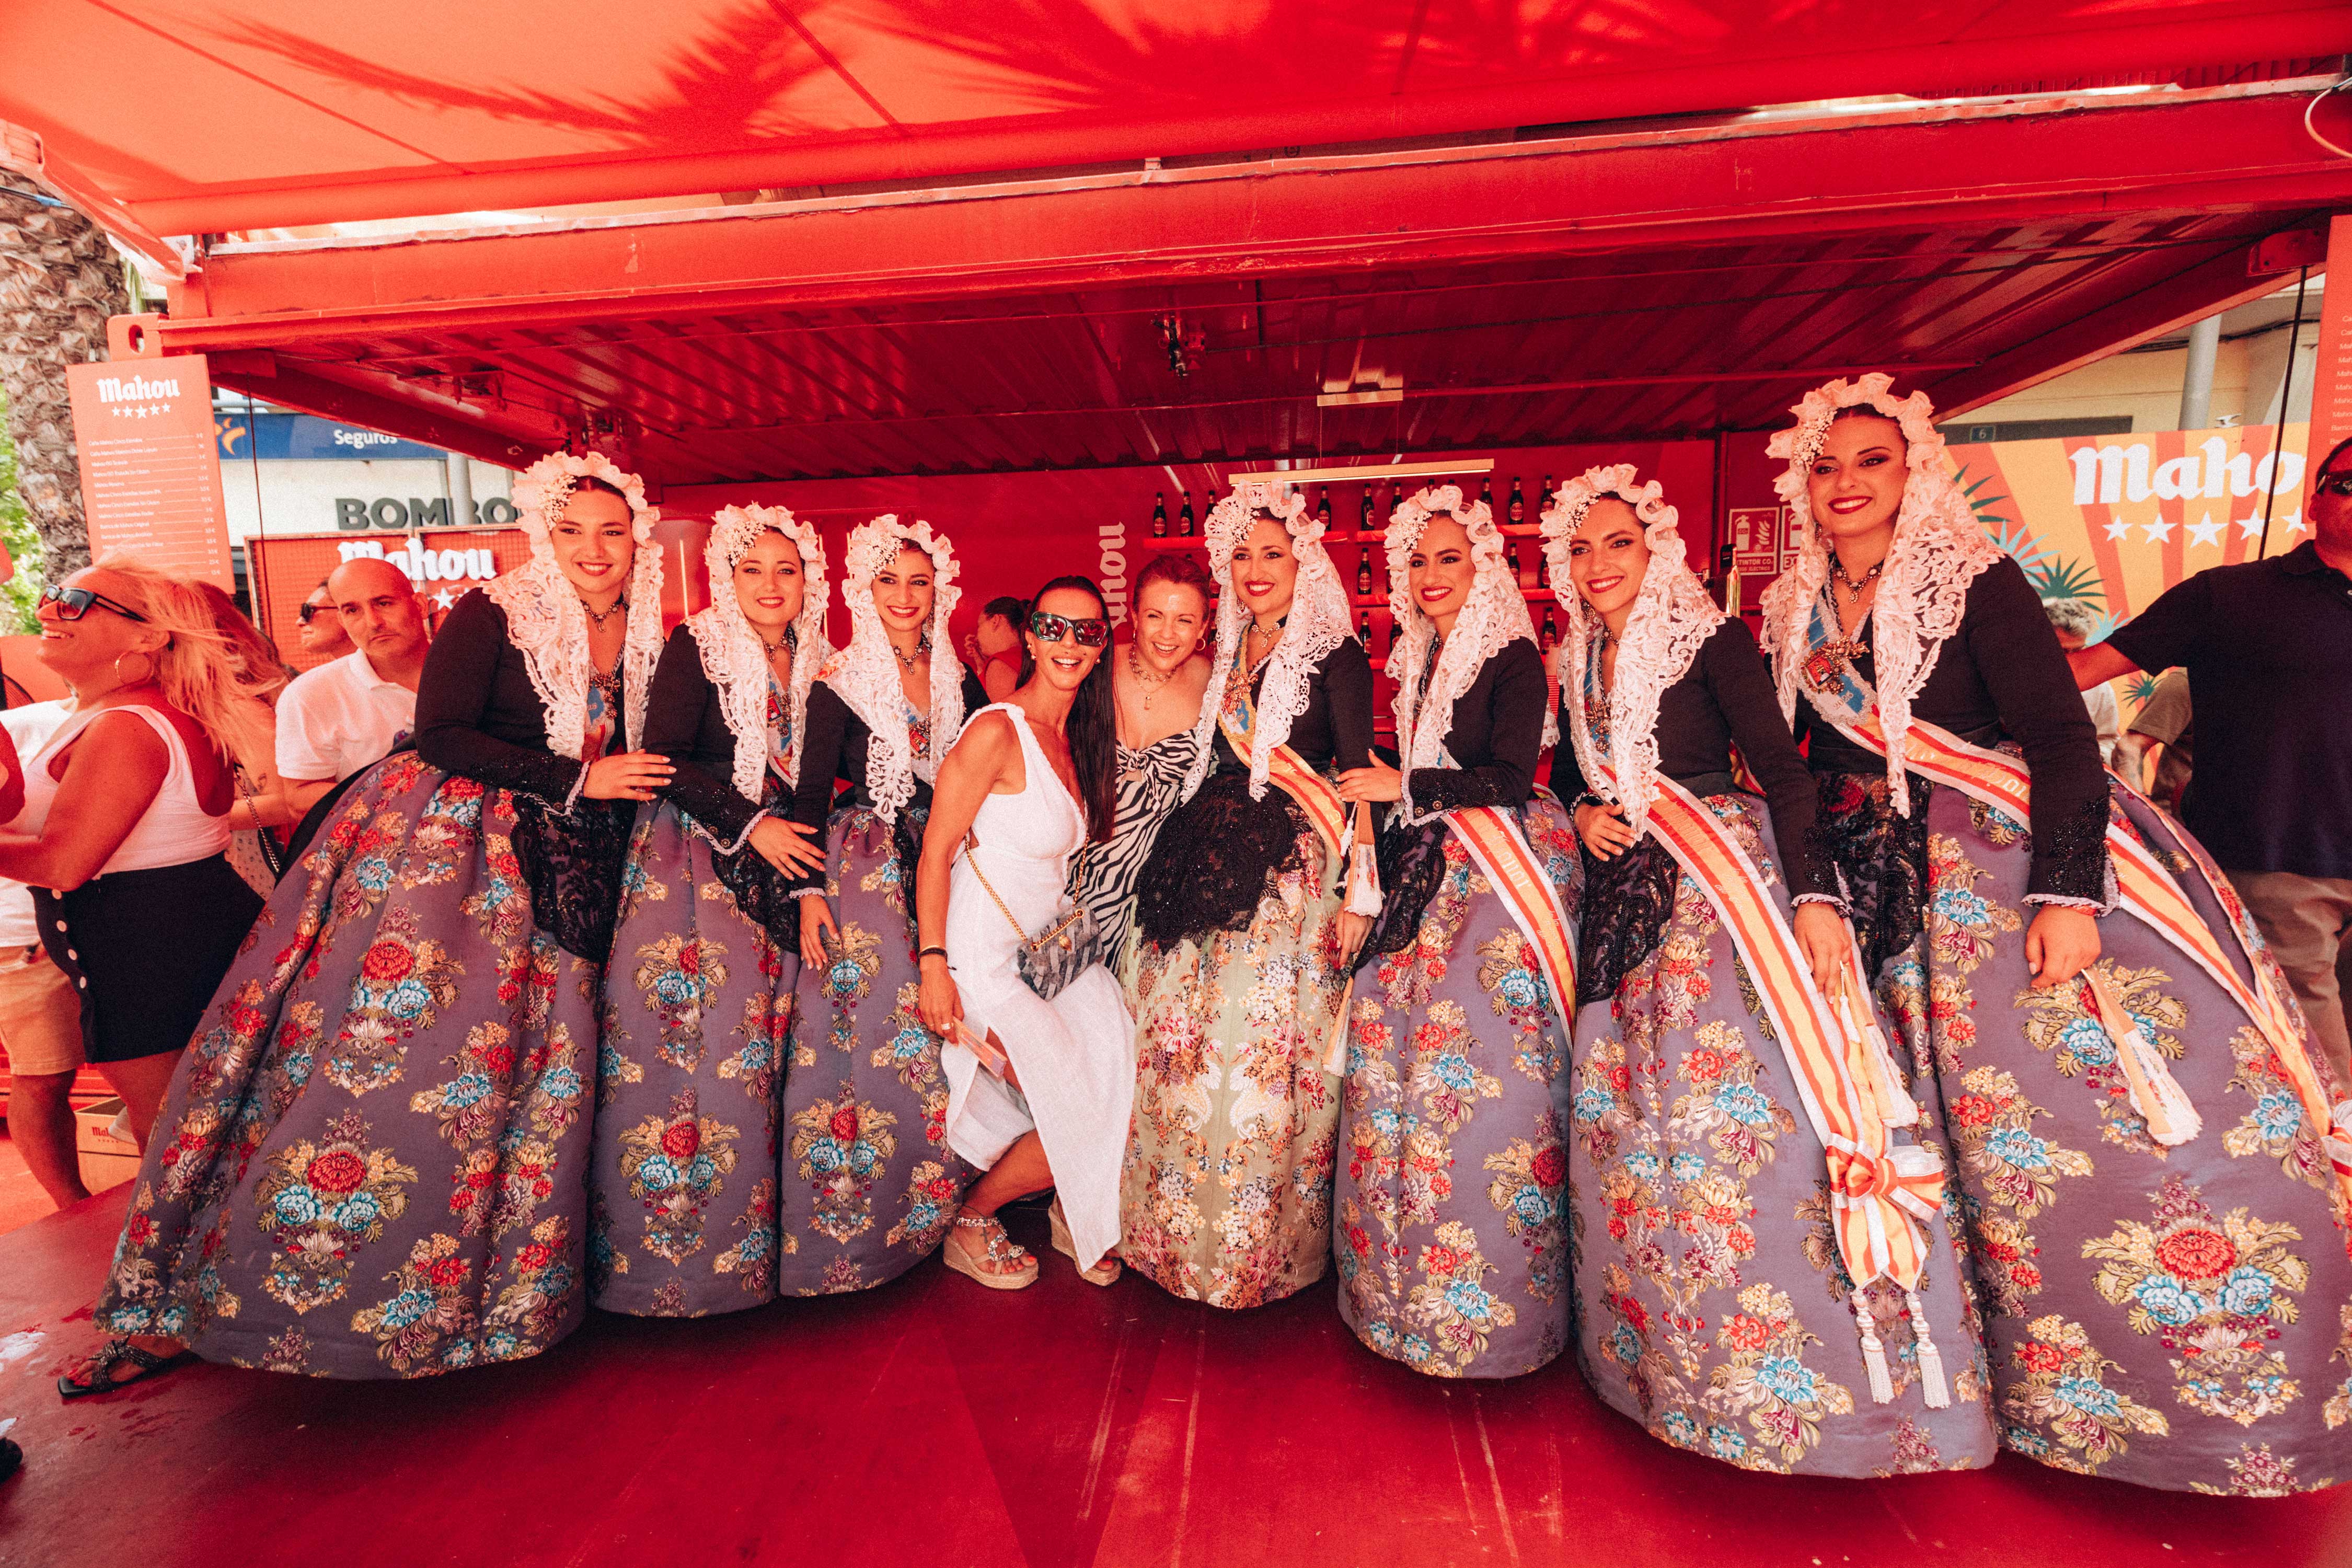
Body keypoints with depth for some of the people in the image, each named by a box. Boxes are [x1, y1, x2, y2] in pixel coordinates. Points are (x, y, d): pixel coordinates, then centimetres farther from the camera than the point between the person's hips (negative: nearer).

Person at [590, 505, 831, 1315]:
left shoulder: (812, 666, 12)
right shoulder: (696, 647, -3)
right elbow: (662, 757, -10)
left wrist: (810, 884, 7)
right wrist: (748, 823, -13)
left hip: (773, 865, 5)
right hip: (690, 860, -4)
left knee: (758, 1045, 2)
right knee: (689, 1039, -9)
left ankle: (743, 1241, 15)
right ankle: (658, 1257, 5)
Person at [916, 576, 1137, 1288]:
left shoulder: (1078, 739, 9)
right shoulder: (995, 731, -15)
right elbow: (936, 851, -15)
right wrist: (933, 964, -20)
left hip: (1056, 951, 7)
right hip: (987, 961, -7)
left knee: (1136, 1087, -3)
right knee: (1091, 1115, -8)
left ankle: (1071, 1210, 25)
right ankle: (970, 1225, 17)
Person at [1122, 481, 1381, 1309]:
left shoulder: (1335, 655, -2)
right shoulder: (1230, 656, 16)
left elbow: (1360, 774, -6)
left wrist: (1361, 888, -13)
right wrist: (1174, 861, 15)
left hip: (1293, 869, -6)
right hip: (1206, 863, 6)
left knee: (1262, 1047, -4)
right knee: (1182, 1044, 6)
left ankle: (1263, 1246, 16)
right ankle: (1186, 1237, 24)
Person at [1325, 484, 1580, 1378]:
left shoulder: (1514, 657, -7)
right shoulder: (1419, 663, 15)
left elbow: (1511, 779, -15)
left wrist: (1403, 786, -9)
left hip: (1502, 872, -7)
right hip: (1430, 872, 7)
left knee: (1478, 1062, -8)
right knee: (1393, 1045, 4)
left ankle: (1481, 1301, 8)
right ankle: (1401, 1277, 19)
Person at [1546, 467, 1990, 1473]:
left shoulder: (1712, 640, -4)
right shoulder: (1579, 666, 13)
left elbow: (1782, 769, -10)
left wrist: (1814, 894, -20)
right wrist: (1585, 814, 1)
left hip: (1721, 884, -6)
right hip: (1624, 899, 6)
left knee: (1732, 1105, -9)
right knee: (1629, 1114, 7)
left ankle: (1788, 1371, 8)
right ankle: (1668, 1346, 25)